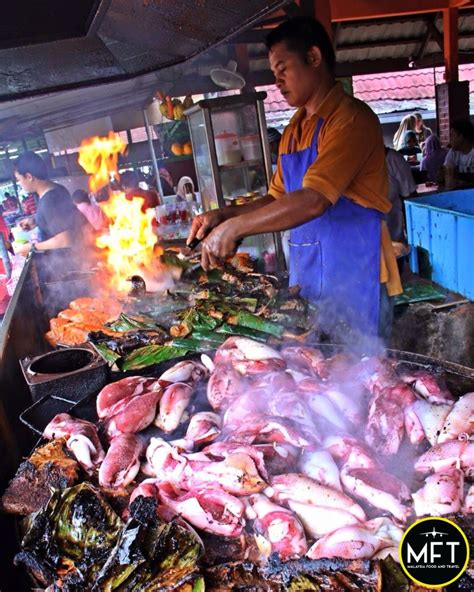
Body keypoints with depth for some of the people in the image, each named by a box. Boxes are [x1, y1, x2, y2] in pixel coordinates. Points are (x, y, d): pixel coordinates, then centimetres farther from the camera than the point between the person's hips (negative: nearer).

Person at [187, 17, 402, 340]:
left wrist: (235, 227, -20)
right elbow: (278, 199, 20)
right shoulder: (294, 130, 15)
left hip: (354, 279, -7)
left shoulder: (351, 119, -12)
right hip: (306, 277, 8)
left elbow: (314, 201, -23)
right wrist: (224, 215, 5)